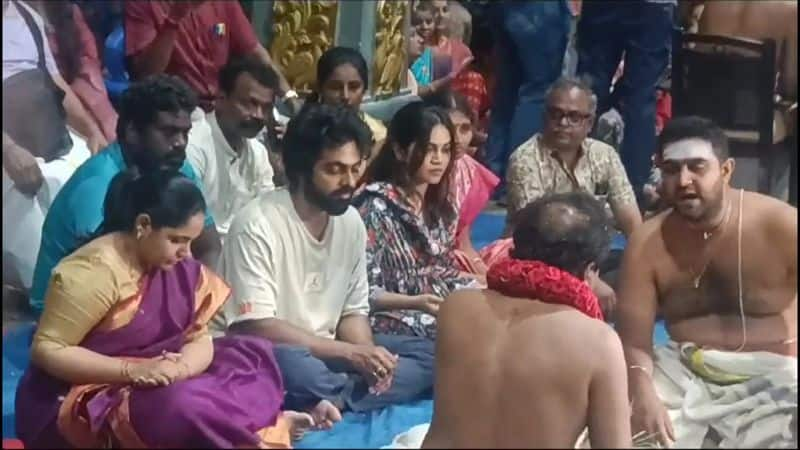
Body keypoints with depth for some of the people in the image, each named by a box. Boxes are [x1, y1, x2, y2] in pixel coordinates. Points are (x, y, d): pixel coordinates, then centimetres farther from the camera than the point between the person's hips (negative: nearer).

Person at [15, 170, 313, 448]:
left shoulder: (180, 268, 2)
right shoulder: (94, 271, -20)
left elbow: (199, 339, 2)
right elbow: (45, 349, -19)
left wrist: (182, 367, -22)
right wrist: (132, 370, -28)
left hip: (154, 383, 8)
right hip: (83, 399, -7)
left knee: (252, 353, -2)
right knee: (178, 407, -34)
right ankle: (266, 423, -16)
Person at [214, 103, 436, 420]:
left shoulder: (351, 222, 2)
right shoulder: (258, 225, -18)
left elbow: (353, 312, 9)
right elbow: (254, 327, -22)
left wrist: (367, 356, -15)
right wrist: (350, 352, -24)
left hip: (324, 353, 8)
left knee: (429, 355, -8)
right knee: (294, 364, -41)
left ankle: (331, 400, -25)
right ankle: (372, 392, -15)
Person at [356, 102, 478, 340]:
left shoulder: (440, 206, 12)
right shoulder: (376, 206, -12)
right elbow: (364, 293, -15)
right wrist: (416, 303, -28)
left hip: (440, 306, 8)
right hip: (392, 317, -8)